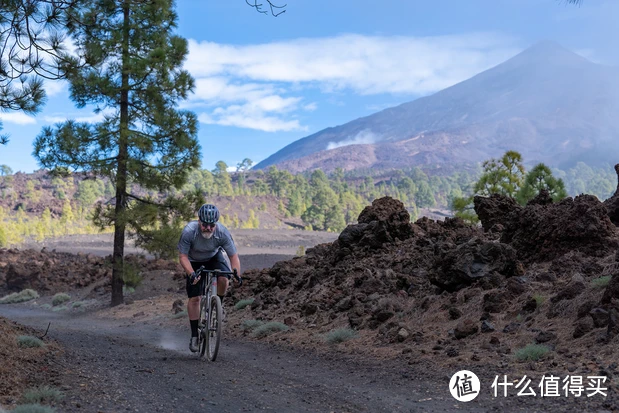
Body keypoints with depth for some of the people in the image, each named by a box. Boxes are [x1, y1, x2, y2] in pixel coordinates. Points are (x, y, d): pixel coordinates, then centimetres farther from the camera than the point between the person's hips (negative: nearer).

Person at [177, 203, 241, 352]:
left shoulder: (223, 232, -29)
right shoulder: (189, 231, -32)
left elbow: (234, 256, -23)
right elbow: (183, 256, -25)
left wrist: (236, 274, -39)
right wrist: (192, 274, -40)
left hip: (214, 258, 1)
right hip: (194, 262, -1)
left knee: (223, 279, -30)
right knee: (194, 298, -7)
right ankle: (194, 335, 6)